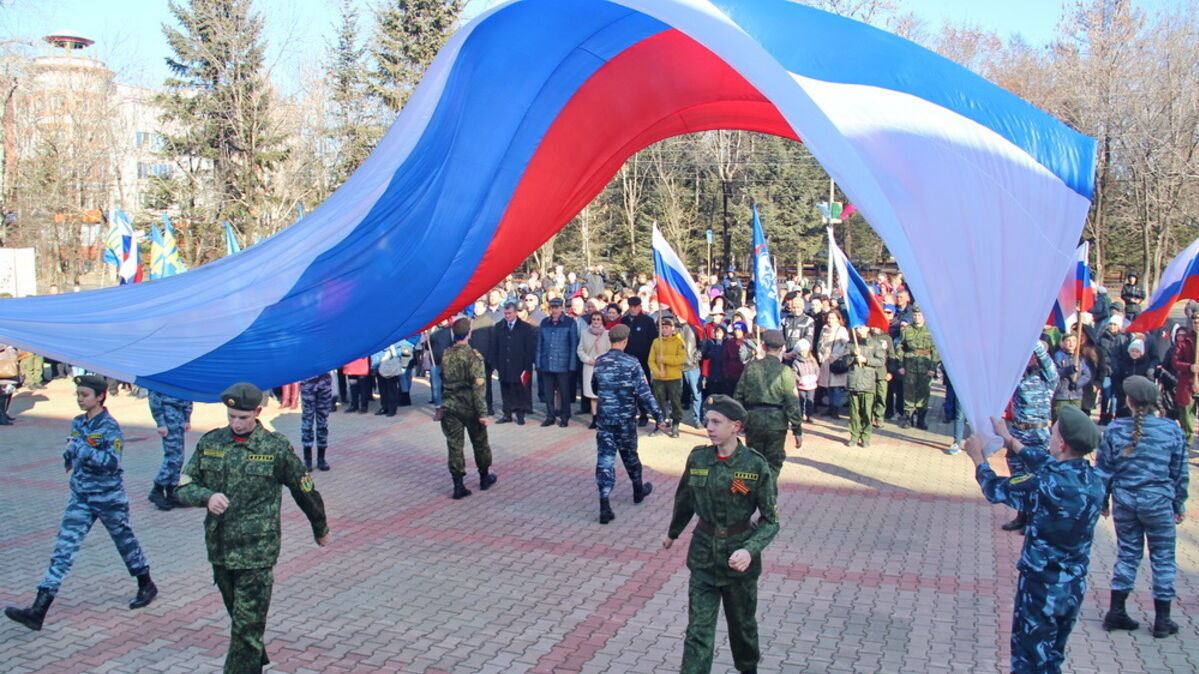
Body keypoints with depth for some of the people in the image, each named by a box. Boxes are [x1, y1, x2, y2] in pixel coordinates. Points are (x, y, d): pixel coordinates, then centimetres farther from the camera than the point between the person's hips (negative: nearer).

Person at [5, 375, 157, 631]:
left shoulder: (109, 427, -16)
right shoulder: (78, 423, 6)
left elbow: (113, 461, -26)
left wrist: (81, 449, -29)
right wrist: (69, 456, 3)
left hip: (108, 497, -6)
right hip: (81, 497, 6)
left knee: (125, 540, 12)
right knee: (64, 547, -2)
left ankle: (146, 586, 36)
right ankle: (38, 611, -6)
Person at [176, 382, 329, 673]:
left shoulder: (276, 447, -8)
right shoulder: (210, 442, 2)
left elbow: (304, 490, 3)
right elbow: (183, 487, 3)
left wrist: (320, 528, 14)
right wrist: (207, 496, -19)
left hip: (256, 552, -5)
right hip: (219, 548, 5)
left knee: (247, 627, -6)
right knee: (238, 618, 20)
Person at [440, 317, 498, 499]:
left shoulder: (445, 355, 0)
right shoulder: (473, 356, -15)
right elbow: (478, 386, -17)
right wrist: (482, 412, -16)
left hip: (449, 406, 4)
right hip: (469, 407, -3)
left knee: (454, 446, 5)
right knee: (480, 442, 16)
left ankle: (458, 485, 3)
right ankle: (485, 477, 30)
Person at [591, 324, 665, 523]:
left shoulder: (599, 362, 1)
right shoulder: (631, 363, -12)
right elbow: (644, 393, -14)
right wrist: (658, 416, -9)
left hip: (604, 418, 2)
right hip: (626, 418, -2)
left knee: (605, 458, 0)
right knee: (629, 454, 18)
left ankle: (605, 507, -8)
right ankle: (639, 491, 40)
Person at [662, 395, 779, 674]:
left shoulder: (756, 465, -15)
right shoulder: (698, 458, -5)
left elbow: (771, 519, -12)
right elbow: (684, 500, 13)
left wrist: (750, 550, -28)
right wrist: (672, 533, 26)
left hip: (739, 558, -1)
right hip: (703, 556, 2)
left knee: (742, 623, 19)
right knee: (698, 630, -4)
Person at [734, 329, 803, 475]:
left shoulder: (750, 367, 2)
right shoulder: (785, 371, -8)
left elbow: (739, 396, 5)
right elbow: (792, 404, -9)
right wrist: (798, 430, -3)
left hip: (753, 420, 3)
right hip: (776, 423, -3)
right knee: (773, 464, 8)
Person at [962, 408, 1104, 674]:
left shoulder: (1045, 485, -27)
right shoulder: (1093, 479, -6)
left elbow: (996, 490, -10)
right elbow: (1049, 463, 13)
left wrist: (978, 457, 8)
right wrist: (1011, 440, 24)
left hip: (1042, 589, -6)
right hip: (1074, 588, 6)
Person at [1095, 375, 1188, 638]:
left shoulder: (1115, 430, -6)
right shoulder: (1171, 430, -6)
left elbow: (1103, 469, -1)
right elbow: (1180, 472, 1)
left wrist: (1103, 501, 12)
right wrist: (1179, 504, 12)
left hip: (1124, 501, 2)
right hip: (1158, 502, -2)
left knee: (1127, 553, 14)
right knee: (1163, 557, 10)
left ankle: (1116, 612, 16)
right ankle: (1162, 620, 16)